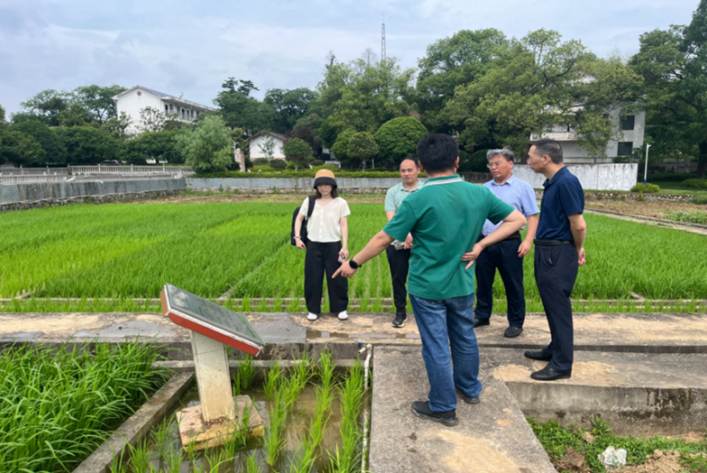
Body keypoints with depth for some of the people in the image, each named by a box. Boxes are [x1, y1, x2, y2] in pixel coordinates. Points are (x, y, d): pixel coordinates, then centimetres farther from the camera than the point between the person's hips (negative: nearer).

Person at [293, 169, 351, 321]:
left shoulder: (340, 203, -1)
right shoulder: (309, 201, 4)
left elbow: (344, 225, -1)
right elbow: (299, 219, 11)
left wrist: (345, 246, -8)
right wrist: (297, 237, -1)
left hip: (333, 245, -1)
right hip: (313, 245, 2)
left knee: (337, 278, 4)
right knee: (312, 279, 6)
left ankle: (340, 308, 20)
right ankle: (313, 309, 20)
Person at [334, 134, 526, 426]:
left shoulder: (418, 199, -20)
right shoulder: (479, 194, -5)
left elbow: (383, 239, -15)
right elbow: (517, 219, 3)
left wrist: (353, 263, -2)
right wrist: (481, 244, -2)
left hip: (427, 287, -5)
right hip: (462, 284, 5)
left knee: (437, 347, 7)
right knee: (465, 337, 23)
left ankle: (443, 408, 21)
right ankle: (469, 388, 43)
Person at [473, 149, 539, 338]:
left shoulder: (522, 187, -1)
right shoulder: (484, 188, 12)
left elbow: (532, 216, -4)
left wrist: (528, 240, -15)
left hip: (509, 244, -4)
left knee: (513, 285, 5)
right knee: (483, 282, 13)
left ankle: (516, 323, 18)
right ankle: (482, 316, 28)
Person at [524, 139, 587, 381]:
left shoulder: (566, 182, -20)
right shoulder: (553, 182, 11)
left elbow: (578, 225, -21)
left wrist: (577, 250, -4)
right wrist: (576, 249, 15)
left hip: (558, 255, -10)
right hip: (547, 252, 10)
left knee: (558, 307, -1)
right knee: (552, 305, 19)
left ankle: (562, 364, 9)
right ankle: (556, 349, 34)